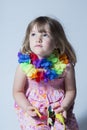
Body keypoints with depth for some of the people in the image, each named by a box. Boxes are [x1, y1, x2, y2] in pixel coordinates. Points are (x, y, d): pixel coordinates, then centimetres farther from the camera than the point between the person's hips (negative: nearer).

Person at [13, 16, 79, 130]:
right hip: (33, 112, 0)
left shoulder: (65, 66, -11)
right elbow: (17, 92, -2)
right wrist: (27, 108, -17)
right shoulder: (25, 65, -11)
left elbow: (71, 90, 0)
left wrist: (65, 107, -16)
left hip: (58, 110, 1)